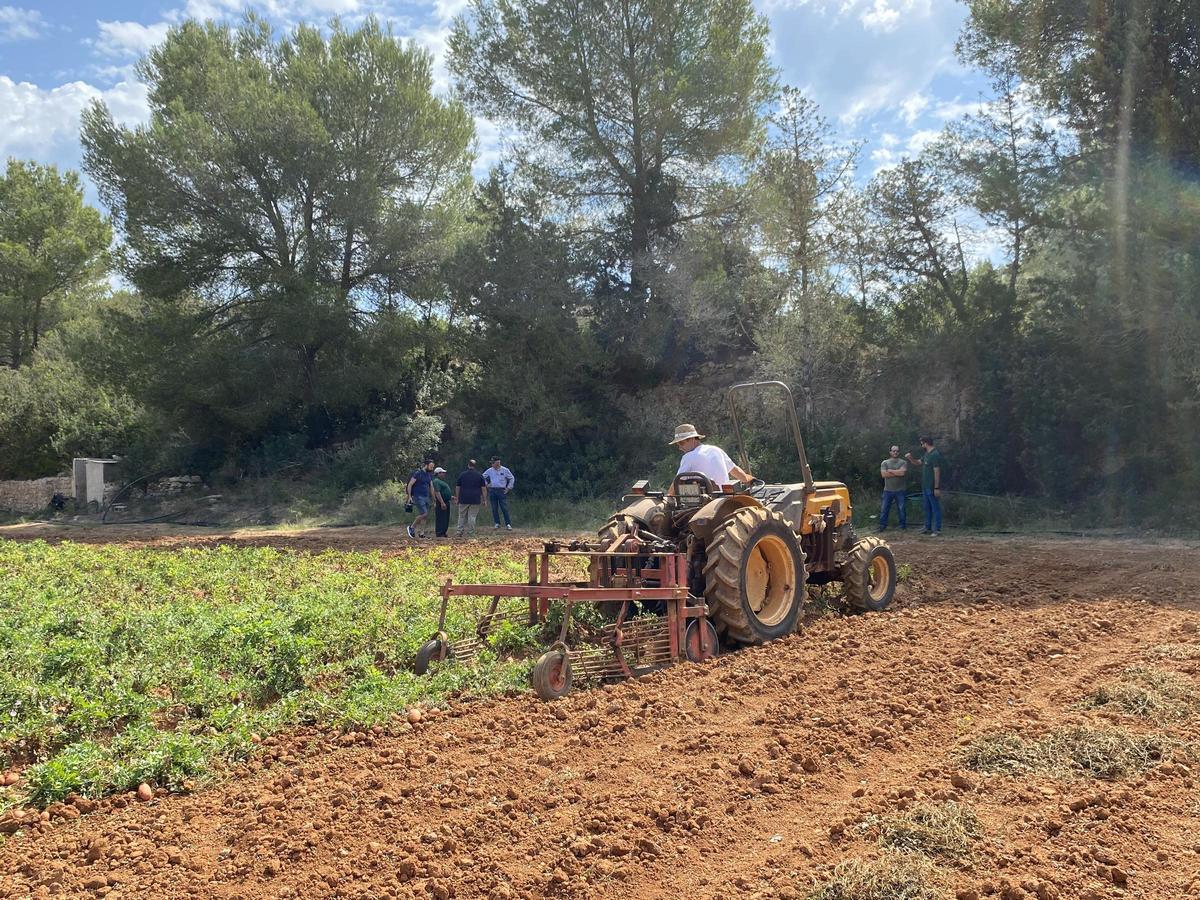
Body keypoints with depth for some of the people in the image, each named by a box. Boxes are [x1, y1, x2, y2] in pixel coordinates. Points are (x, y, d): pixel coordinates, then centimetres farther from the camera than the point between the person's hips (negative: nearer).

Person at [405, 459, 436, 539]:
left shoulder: (429, 475, 13)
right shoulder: (417, 473, -9)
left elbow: (431, 487, 20)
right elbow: (409, 485, -9)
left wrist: (433, 499, 18)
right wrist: (409, 496, -15)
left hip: (426, 497, 7)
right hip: (418, 497, -7)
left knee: (426, 516, 1)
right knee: (424, 514, -16)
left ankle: (421, 533, 4)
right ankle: (411, 527, 1)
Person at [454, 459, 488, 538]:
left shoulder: (462, 475, 5)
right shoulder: (479, 475, 2)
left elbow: (457, 487, 8)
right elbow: (483, 488, 1)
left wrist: (457, 498, 15)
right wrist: (485, 499, 6)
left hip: (464, 499, 1)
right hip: (475, 500, -1)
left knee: (462, 516, 9)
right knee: (472, 516, 1)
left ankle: (459, 531, 3)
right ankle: (471, 533, 0)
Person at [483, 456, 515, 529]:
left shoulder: (504, 470, -1)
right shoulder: (489, 471, 5)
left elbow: (512, 479, 6)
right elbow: (483, 477, 20)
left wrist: (508, 488, 2)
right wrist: (486, 484, 10)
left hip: (502, 491, -3)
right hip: (492, 491, 3)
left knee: (504, 508, -7)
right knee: (494, 508, 5)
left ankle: (508, 524, -5)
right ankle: (497, 523, 13)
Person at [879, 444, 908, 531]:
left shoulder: (903, 463, 2)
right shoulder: (884, 463, 4)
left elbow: (902, 472, -17)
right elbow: (884, 474, -11)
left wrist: (890, 470, -8)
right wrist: (897, 473, -10)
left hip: (899, 490, -1)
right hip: (888, 490, 1)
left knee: (901, 508, 6)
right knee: (885, 509, 3)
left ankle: (903, 526, 16)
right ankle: (882, 526, 9)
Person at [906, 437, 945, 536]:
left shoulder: (935, 455, -18)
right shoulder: (927, 454, 12)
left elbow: (937, 472, -21)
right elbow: (918, 463, 25)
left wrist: (937, 488, -23)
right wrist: (910, 458, 4)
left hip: (932, 488, -10)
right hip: (925, 487, 10)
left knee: (935, 508, -3)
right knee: (927, 508, 15)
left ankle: (937, 529, 2)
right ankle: (928, 528, 23)